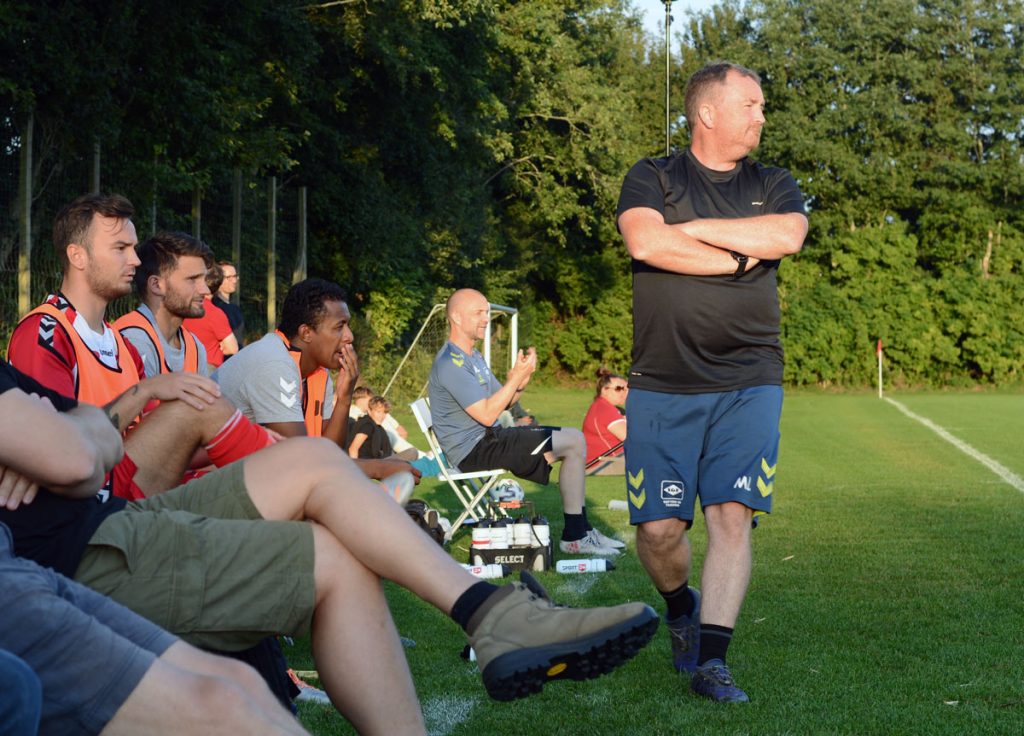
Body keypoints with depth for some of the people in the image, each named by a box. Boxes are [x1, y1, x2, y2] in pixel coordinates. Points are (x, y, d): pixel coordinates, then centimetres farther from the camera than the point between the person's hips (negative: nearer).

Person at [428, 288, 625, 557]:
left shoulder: (473, 356, 18)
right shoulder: (450, 363, -16)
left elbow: (502, 401, 17)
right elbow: (487, 414, -22)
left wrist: (521, 378, -2)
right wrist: (517, 377, -18)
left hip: (488, 438, 10)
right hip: (473, 449, -10)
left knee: (574, 438, 6)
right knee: (573, 444, -15)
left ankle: (580, 531, 5)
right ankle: (574, 538, -9)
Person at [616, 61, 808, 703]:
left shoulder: (774, 186, 14)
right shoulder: (652, 179, 6)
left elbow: (786, 236, -9)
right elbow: (645, 242, -15)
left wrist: (690, 228, -6)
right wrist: (741, 257, -8)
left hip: (748, 384, 1)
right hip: (662, 385, -1)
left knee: (732, 516, -10)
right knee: (658, 529, -2)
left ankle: (712, 660, -4)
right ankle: (681, 608, 29)